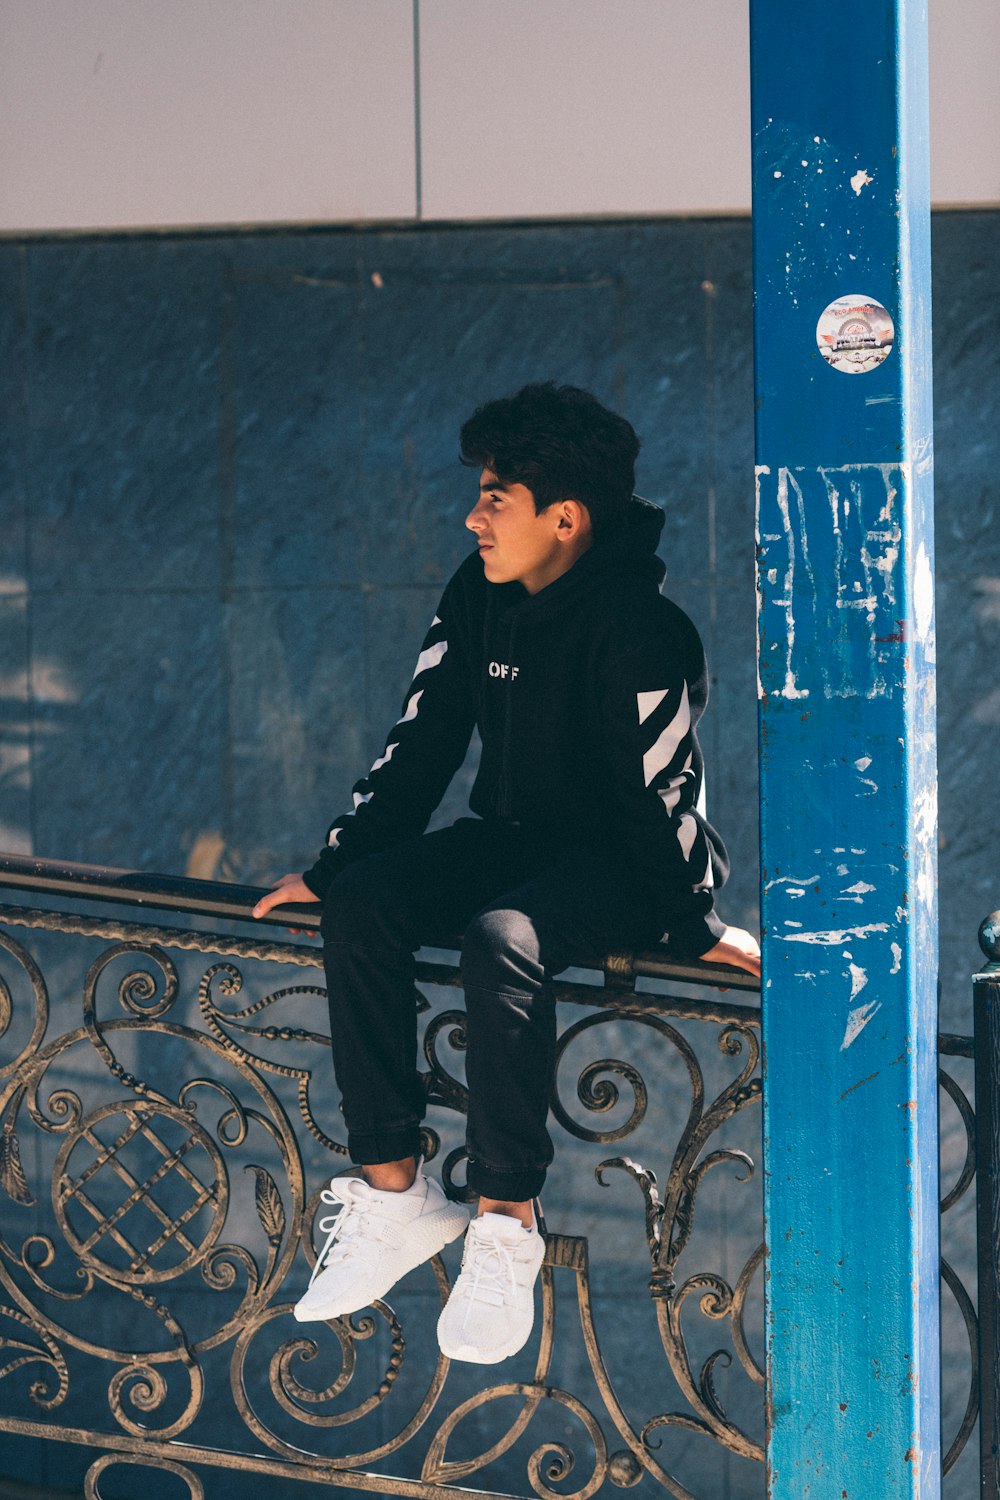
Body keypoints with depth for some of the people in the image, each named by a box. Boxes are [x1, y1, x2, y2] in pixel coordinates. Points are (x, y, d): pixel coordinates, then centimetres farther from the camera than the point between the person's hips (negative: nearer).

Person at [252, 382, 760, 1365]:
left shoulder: (637, 627, -19)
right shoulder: (479, 596, 2)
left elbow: (661, 790, -18)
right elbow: (421, 740, 8)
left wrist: (696, 925, -16)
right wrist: (336, 864, 5)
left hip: (620, 860, -7)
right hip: (511, 834, 7)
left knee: (501, 938, -37)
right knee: (358, 905, -19)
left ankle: (505, 1223, -26)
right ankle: (393, 1193, -18)